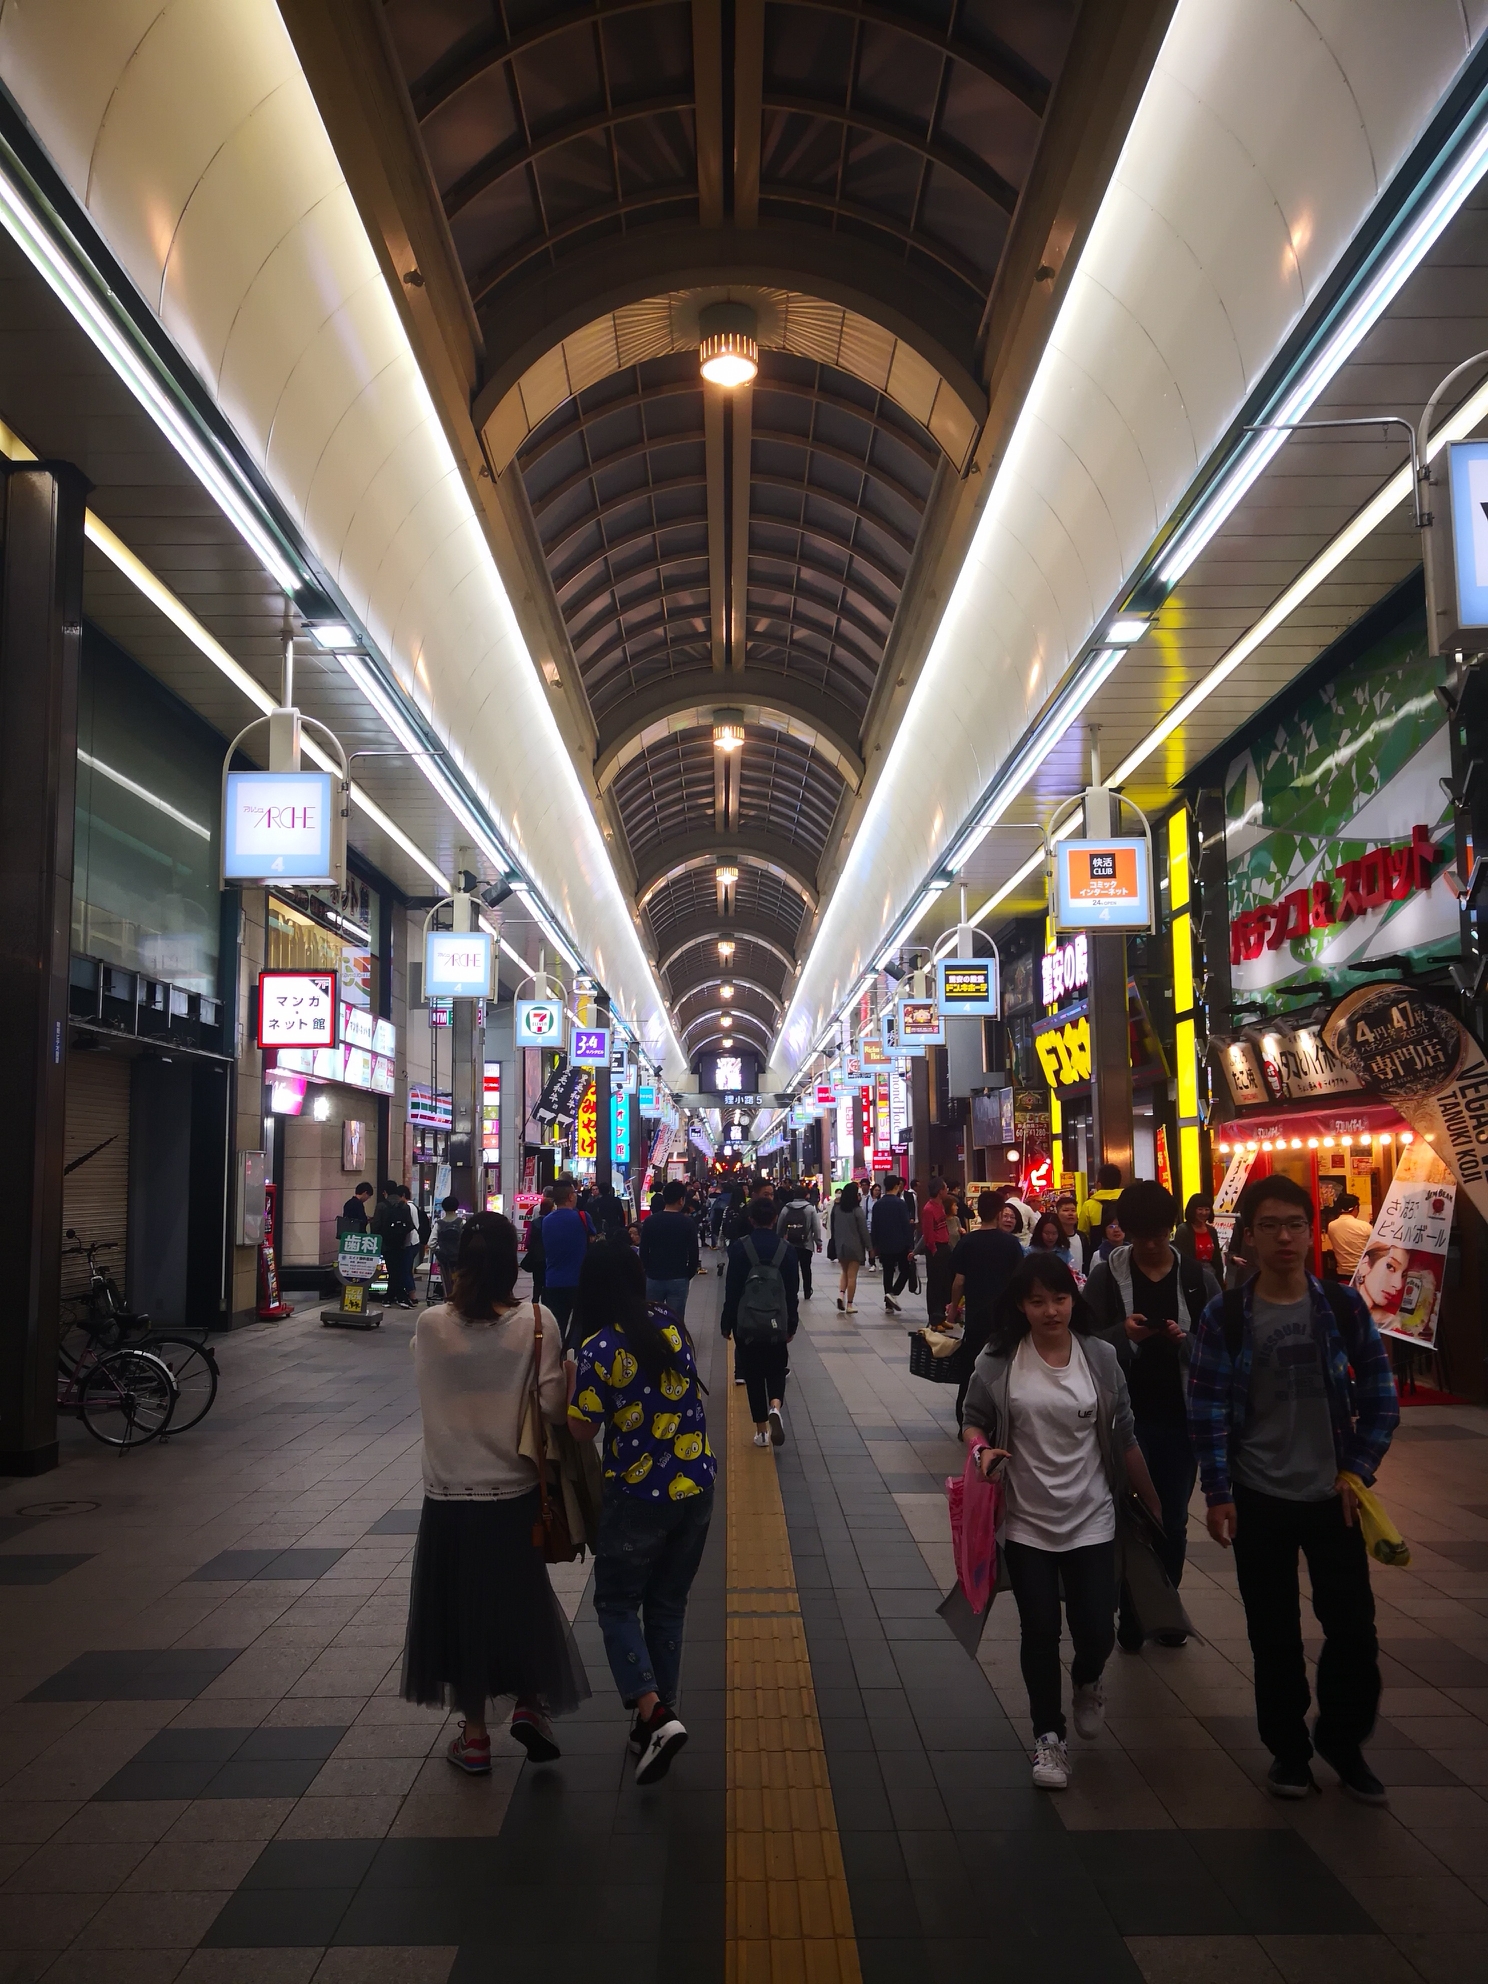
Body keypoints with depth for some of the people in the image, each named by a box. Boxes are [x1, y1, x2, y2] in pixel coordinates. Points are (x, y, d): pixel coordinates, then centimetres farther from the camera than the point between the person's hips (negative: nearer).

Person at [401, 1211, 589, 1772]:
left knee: (461, 1606, 17)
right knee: (521, 1597, 23)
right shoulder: (536, 1322, -15)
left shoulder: (431, 1325, -12)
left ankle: (474, 1735, 27)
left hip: (449, 1497, 1)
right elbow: (554, 1406, -16)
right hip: (515, 1494, 0)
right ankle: (530, 1701, 14)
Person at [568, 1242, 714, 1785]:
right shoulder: (672, 1325, -3)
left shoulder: (600, 1348, -19)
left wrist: (571, 1384, 1)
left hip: (636, 1497, -5)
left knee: (617, 1605, 13)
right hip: (695, 1490, 5)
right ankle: (659, 1715, 27)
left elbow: (582, 1430, -12)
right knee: (668, 1606, 18)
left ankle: (654, 1714, -3)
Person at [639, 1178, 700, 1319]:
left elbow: (643, 1252, 0)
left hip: (653, 1279, 2)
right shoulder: (688, 1223, -7)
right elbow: (693, 1255, -7)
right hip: (678, 1280, -2)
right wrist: (688, 1276, 9)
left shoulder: (650, 1221, -2)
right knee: (676, 1321, 3)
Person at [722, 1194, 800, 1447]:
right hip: (777, 1322, 1)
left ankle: (761, 1430, 12)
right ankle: (775, 1407, -12)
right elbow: (792, 1290, 3)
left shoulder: (740, 1248, -7)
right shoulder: (786, 1248, -1)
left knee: (754, 1374, 9)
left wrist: (727, 1323, 3)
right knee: (776, 1370, 16)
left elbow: (732, 1289, -6)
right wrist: (791, 1324, 12)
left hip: (747, 1323, -1)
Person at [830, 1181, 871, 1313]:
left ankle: (841, 1294, -2)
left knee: (844, 1272, 20)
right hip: (855, 1247, -4)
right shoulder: (858, 1211, -14)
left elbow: (833, 1228, 9)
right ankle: (849, 1304, 6)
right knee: (852, 1275, 3)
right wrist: (869, 1246, -3)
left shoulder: (836, 1209, 1)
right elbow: (863, 1231, -12)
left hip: (840, 1246, 5)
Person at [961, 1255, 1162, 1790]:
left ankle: (1087, 1683, 40)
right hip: (1025, 1521, -1)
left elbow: (1123, 1439, 3)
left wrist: (1153, 1504, 9)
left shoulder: (1100, 1357, -5)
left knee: (1096, 1630, 3)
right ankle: (1047, 1736, 29)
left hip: (1090, 1519, 1)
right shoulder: (997, 1362, -9)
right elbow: (973, 1421, 4)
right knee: (1039, 1632, 6)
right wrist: (981, 1450, -18)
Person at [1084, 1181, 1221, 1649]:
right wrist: (1121, 1333, -21)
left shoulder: (1197, 1277, -1)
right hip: (1127, 1415, -1)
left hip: (1181, 1416, 2)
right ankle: (1130, 1615, 20)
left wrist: (1186, 1340, -19)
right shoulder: (1106, 1275, -5)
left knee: (1173, 1521, 13)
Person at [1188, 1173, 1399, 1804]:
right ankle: (1287, 1748, 30)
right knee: (1274, 1634, 10)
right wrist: (1218, 1495, -8)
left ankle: (1342, 1740, 30)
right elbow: (1207, 1411, -5)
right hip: (1258, 1500, -1)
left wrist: (1359, 1470, -2)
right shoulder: (1224, 1318, -8)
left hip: (1333, 1497, 1)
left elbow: (1379, 1397, 3)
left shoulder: (1344, 1307, -4)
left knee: (1354, 1628, 5)